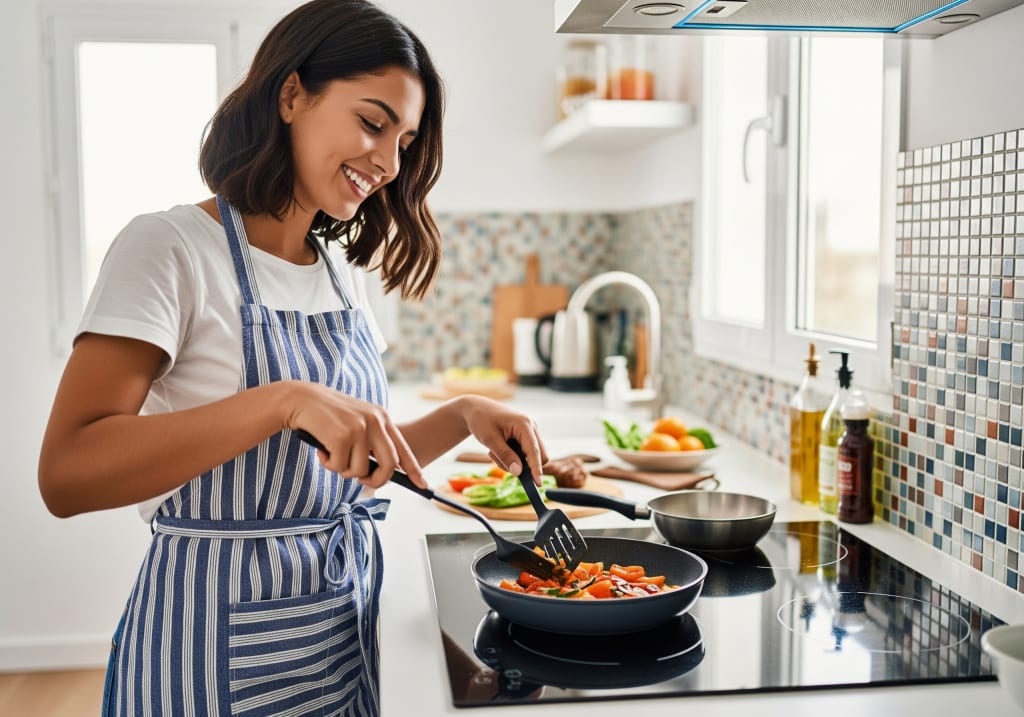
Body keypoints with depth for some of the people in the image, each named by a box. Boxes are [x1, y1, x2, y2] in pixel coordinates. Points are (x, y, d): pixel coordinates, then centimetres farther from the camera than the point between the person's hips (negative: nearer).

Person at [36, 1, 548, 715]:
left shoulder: (340, 269, 8)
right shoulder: (171, 248, -14)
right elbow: (67, 476, -25)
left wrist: (461, 416, -4)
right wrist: (283, 400, -34)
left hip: (346, 626, 7)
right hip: (221, 648, -7)